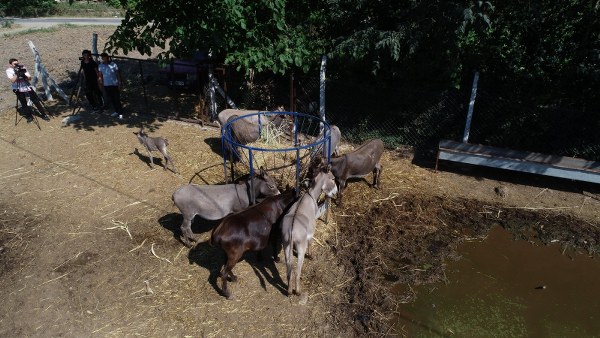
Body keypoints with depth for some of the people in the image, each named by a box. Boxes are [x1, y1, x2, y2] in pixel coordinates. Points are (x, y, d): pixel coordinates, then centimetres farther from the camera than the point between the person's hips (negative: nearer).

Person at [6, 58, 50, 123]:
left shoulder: (22, 68, 4)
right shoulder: (9, 71, -2)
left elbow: (29, 78, -1)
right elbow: (13, 80, -16)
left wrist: (24, 75, -20)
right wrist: (17, 74, -27)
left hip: (27, 86, 2)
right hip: (18, 89, -2)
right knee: (23, 103, -10)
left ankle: (43, 114, 5)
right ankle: (29, 116, 5)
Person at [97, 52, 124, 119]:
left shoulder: (113, 65, -7)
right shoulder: (100, 66, 3)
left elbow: (118, 74, -5)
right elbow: (100, 75, 8)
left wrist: (120, 83, -8)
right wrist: (101, 83, 2)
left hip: (114, 85, -4)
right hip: (106, 85, 4)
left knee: (117, 99, -4)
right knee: (110, 99, 10)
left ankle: (120, 113, -1)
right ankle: (116, 111, 23)